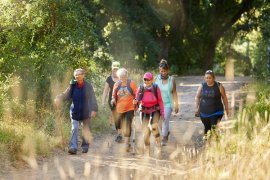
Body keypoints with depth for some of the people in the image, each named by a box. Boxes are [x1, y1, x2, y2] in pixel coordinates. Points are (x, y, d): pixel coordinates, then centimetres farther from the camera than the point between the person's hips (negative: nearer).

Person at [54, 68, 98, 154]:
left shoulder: (88, 86, -6)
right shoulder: (73, 86, 0)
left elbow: (92, 99, -5)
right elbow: (66, 94, 4)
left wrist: (94, 109, -12)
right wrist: (59, 98, -16)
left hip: (85, 111, -1)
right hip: (75, 111, 1)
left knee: (86, 130, 9)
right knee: (74, 129, -8)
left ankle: (85, 146, 24)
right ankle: (73, 147, -13)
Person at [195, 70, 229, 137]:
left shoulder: (219, 86, -6)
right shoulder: (202, 86, 0)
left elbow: (224, 97, 3)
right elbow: (197, 97, 8)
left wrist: (226, 108, 5)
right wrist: (196, 108, 3)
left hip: (216, 112, -2)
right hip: (204, 112, 3)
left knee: (214, 128, -11)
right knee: (207, 127, 12)